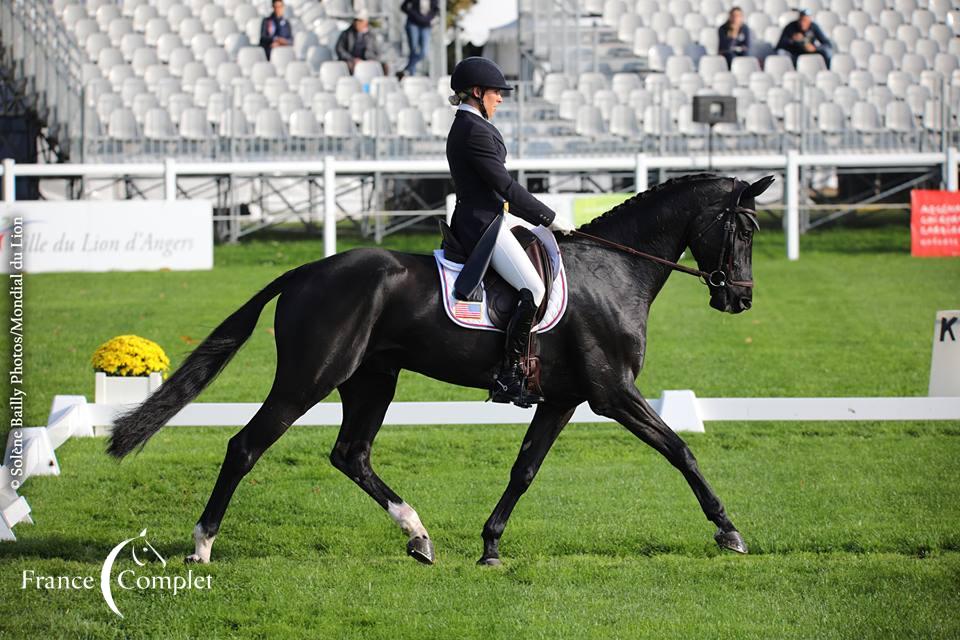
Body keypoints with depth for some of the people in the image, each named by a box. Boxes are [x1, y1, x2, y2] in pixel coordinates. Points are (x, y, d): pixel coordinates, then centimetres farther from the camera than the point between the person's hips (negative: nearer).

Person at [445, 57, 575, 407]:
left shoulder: (464, 128, 17)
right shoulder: (475, 132, -16)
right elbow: (505, 186, -18)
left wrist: (540, 218, 21)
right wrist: (550, 218, -10)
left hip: (471, 220, 11)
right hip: (484, 224, -11)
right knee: (534, 290, -18)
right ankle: (508, 378, -20)